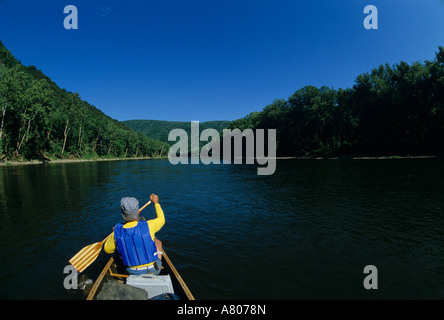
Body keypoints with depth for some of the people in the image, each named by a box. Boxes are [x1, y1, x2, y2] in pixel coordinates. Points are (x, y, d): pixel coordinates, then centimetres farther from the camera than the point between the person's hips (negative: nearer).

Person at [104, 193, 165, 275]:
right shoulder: (147, 226, -24)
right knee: (157, 242, 23)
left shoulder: (117, 231, -19)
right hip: (154, 271, -2)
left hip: (133, 272, 2)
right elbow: (161, 219, 0)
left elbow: (107, 250, 1)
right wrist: (156, 202, 11)